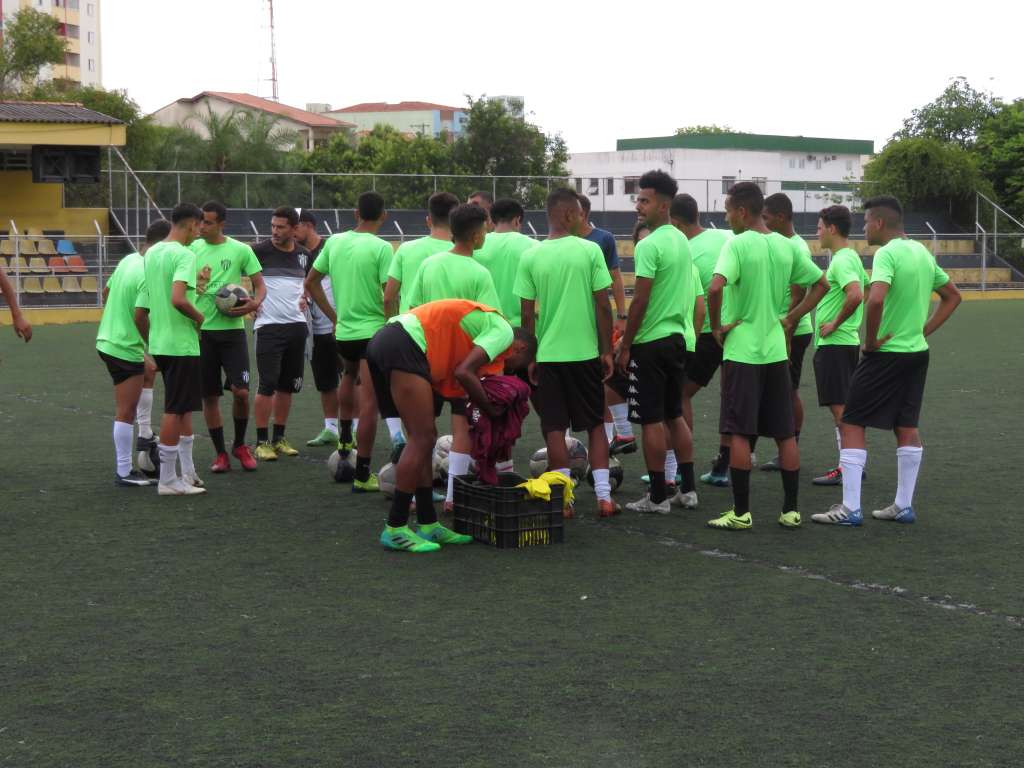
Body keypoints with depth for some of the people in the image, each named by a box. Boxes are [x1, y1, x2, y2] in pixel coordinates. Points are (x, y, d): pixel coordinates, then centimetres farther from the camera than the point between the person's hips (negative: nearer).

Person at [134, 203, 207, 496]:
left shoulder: (150, 254, 12)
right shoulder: (184, 254, -14)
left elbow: (139, 313, 15)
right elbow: (178, 299, -29)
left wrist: (150, 344, 24)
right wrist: (198, 316, -11)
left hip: (159, 343, 9)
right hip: (182, 344, -9)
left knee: (184, 408, 19)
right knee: (175, 411, -2)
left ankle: (187, 472, 25)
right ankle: (167, 480, 3)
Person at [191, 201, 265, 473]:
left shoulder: (240, 250, 0)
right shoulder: (192, 249, 4)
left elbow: (260, 285, 5)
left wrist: (255, 303, -16)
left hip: (232, 328, -2)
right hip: (201, 330, 2)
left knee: (240, 391, -9)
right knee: (209, 396, 4)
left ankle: (240, 445, 15)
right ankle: (221, 453, 17)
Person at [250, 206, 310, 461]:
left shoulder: (303, 254, 9)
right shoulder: (260, 251, -6)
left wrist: (304, 297, 12)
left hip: (296, 325, 5)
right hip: (268, 325, -5)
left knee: (287, 385, 9)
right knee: (267, 384, -7)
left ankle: (279, 438, 19)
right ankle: (262, 442, -1)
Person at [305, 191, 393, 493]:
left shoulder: (334, 242, 4)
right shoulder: (381, 248, -13)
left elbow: (310, 282, 11)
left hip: (343, 331, 6)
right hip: (374, 331, -6)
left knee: (350, 377, 35)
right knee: (369, 403, -2)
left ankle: (344, 440, 42)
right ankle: (362, 476, 0)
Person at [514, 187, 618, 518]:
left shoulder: (531, 257, -2)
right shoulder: (590, 251, -6)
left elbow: (527, 314, -1)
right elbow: (603, 306, -6)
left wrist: (530, 357, 9)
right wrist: (606, 350, 3)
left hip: (548, 354, 0)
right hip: (586, 352, 0)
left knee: (555, 428, 6)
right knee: (595, 424, 12)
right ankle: (604, 496, 8)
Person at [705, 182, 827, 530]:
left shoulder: (738, 244, -12)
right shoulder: (786, 246, 7)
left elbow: (715, 287, -27)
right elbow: (821, 283, 16)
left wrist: (717, 326, -13)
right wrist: (791, 319, 13)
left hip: (742, 352, -6)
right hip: (776, 350, 6)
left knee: (739, 433, -1)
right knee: (785, 433, 10)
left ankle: (741, 512, 1)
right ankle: (791, 509, 14)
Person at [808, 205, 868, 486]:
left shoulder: (842, 260, -16)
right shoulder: (852, 257, 14)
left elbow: (856, 295, -31)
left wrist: (834, 324, -20)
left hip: (835, 344, -10)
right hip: (848, 340, 10)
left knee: (839, 407, -7)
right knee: (845, 406, 14)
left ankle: (846, 470, -5)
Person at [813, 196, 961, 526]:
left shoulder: (886, 254, -16)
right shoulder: (923, 253, 10)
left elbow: (875, 299, -31)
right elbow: (953, 296, 19)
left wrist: (870, 340, -17)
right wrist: (924, 330, 13)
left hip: (885, 352, -8)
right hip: (917, 351, 8)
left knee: (852, 424, -1)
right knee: (907, 427, 13)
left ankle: (850, 508, -4)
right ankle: (904, 506, 17)